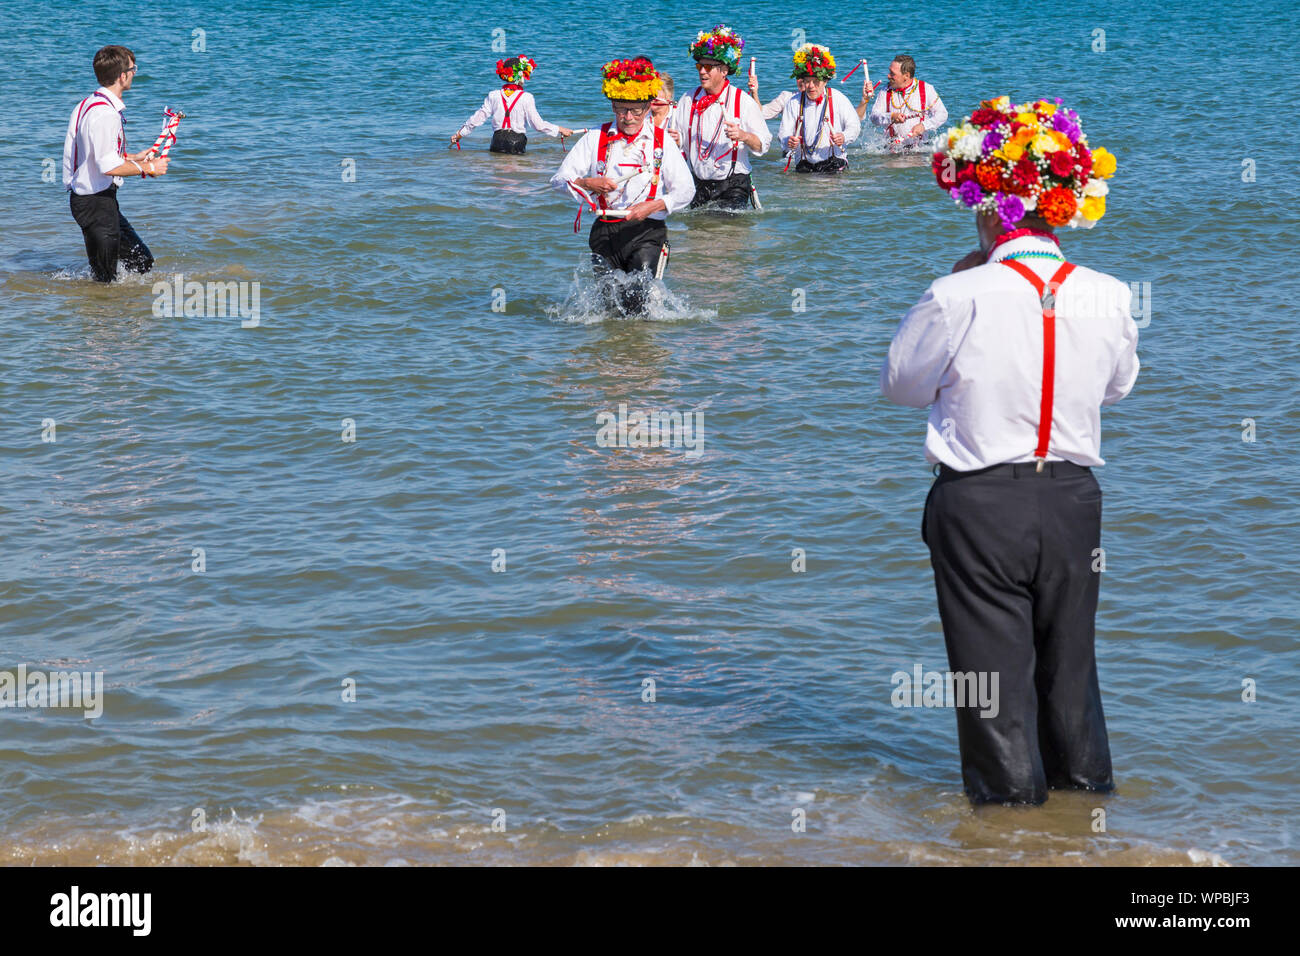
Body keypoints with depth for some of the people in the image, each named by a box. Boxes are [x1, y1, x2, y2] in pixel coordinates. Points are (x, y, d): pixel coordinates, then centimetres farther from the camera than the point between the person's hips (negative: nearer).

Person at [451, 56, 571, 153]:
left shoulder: (493, 96, 7)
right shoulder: (526, 98, -2)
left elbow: (477, 118, 10)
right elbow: (538, 124, -4)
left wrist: (459, 133, 22)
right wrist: (560, 130, 7)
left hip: (497, 142, 2)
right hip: (517, 143, -2)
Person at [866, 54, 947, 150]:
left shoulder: (926, 89, 2)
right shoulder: (886, 91, 8)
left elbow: (942, 114, 0)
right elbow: (874, 117, 2)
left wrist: (924, 126, -15)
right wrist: (892, 117, -18)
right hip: (892, 148, 1)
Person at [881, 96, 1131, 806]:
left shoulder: (958, 298, -17)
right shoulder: (1107, 296, -7)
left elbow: (901, 383, -1)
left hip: (980, 504, -4)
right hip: (1073, 497, 4)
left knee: (994, 656, 9)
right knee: (1069, 651, 20)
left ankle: (1010, 787, 17)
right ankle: (1083, 773, 32)